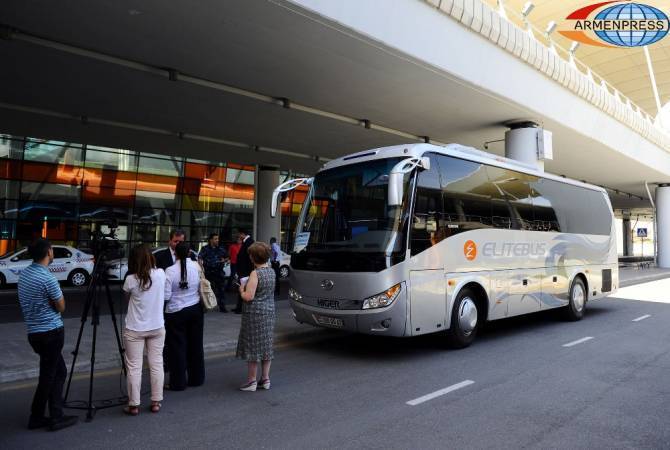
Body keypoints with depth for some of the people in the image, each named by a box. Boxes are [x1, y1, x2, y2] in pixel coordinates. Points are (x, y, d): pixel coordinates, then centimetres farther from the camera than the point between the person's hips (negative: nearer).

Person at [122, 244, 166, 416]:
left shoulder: (131, 279, -14)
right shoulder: (160, 274, -6)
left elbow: (126, 297, 4)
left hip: (134, 330, -3)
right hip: (157, 328, 3)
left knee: (134, 367, 6)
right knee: (156, 364, 10)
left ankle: (134, 405, 12)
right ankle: (156, 402, 17)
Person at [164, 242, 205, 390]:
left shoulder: (170, 270, -17)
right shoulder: (196, 266, -7)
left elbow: (166, 296, -16)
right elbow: (201, 285, -1)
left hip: (176, 313, -4)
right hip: (196, 310, 4)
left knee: (177, 348, 8)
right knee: (195, 345, 15)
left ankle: (178, 382, 16)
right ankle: (196, 378, 27)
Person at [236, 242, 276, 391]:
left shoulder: (255, 273, -19)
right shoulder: (271, 271, 5)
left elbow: (249, 296, -22)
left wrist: (241, 289, -3)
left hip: (254, 313, -8)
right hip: (269, 312, 8)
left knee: (252, 346, 3)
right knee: (266, 346, 14)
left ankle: (251, 381, 12)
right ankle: (265, 379, 22)